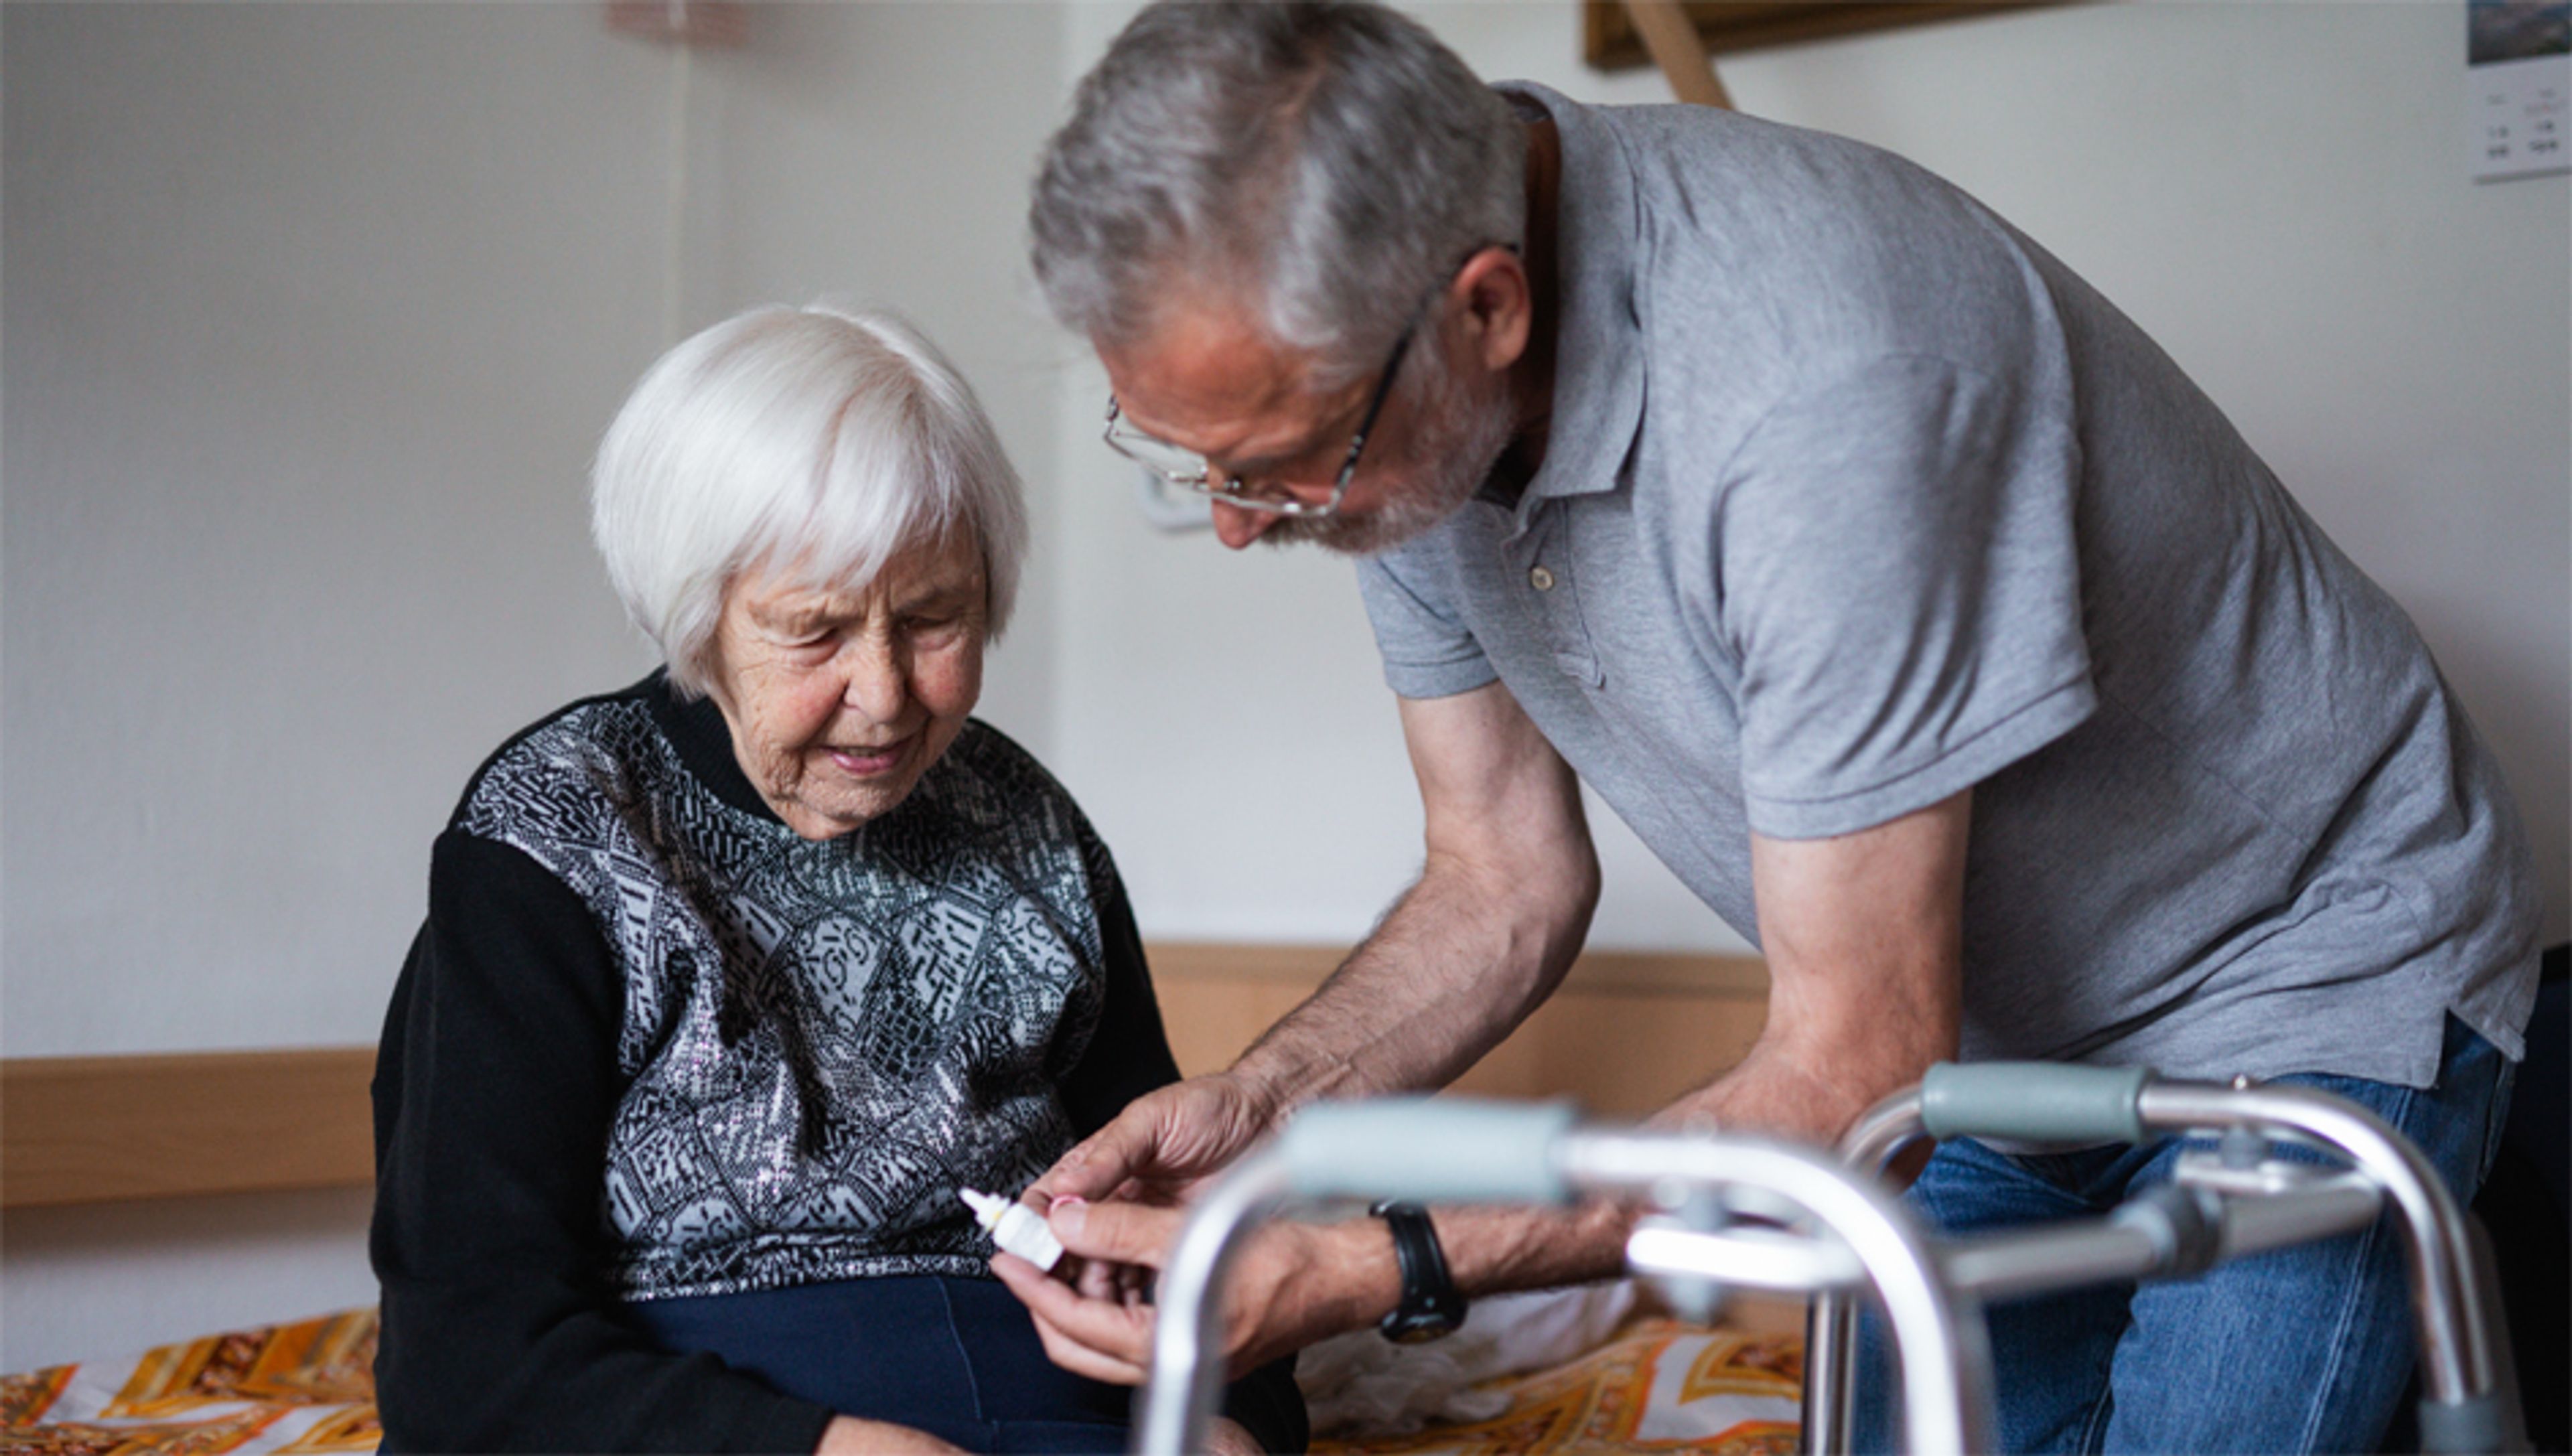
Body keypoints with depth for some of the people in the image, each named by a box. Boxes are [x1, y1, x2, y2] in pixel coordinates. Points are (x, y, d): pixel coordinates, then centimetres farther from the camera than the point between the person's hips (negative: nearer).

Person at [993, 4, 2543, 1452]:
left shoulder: (1815, 378, -38)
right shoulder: (1384, 400, -13)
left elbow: (1853, 1077, -31)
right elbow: (1507, 885, 0)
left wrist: (1372, 1268, -34)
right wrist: (1257, 1105, -17)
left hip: (2303, 974, -6)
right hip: (1999, 1037, 7)